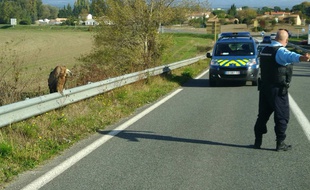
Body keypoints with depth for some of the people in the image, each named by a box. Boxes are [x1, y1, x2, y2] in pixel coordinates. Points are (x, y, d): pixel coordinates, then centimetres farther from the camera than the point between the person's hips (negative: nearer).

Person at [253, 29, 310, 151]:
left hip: (264, 88, 8)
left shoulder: (265, 50, 11)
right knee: (282, 116, 2)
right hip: (278, 89, -8)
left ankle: (258, 141, 18)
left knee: (263, 114, 15)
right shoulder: (281, 51, -16)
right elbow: (290, 56, -41)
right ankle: (280, 143, 4)